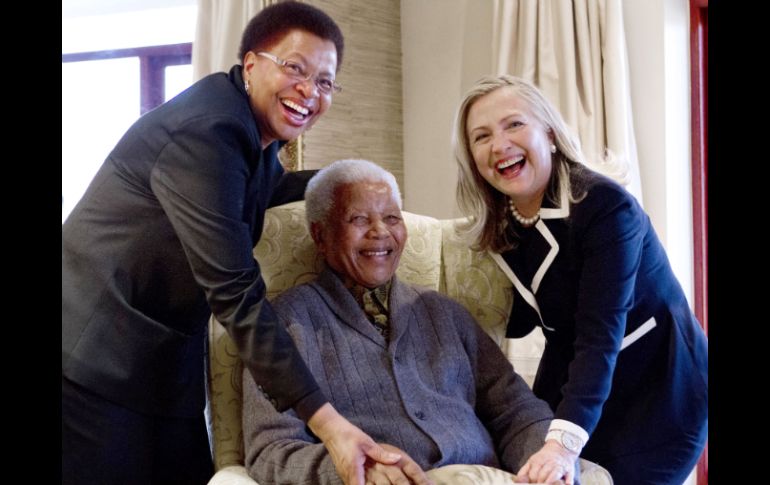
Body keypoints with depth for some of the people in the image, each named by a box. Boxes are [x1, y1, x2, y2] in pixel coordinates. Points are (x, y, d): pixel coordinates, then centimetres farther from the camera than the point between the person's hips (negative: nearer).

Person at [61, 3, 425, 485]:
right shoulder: (206, 132, -21)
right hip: (96, 364, -9)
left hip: (165, 365, 9)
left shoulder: (258, 124, 8)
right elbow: (237, 294, -27)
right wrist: (326, 421, -30)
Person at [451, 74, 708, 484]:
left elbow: (600, 335, -33)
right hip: (569, 387, 6)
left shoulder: (605, 206, -24)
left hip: (658, 395, -6)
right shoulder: (501, 226, -3)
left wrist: (562, 443, -45)